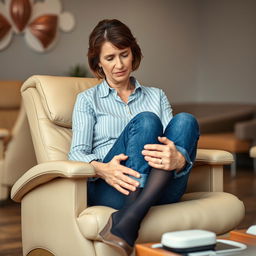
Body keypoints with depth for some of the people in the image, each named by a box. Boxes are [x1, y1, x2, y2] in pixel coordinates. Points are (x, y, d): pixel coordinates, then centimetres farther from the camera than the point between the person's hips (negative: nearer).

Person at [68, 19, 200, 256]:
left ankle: (128, 219, -40)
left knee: (184, 121, -25)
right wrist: (102, 169, -25)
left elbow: (175, 138, 7)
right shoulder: (88, 99, 15)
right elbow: (77, 153, 1)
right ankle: (128, 224, -42)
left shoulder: (157, 96, 22)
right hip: (107, 188, -2)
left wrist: (178, 159, -21)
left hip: (161, 189, 3)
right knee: (146, 121, -28)